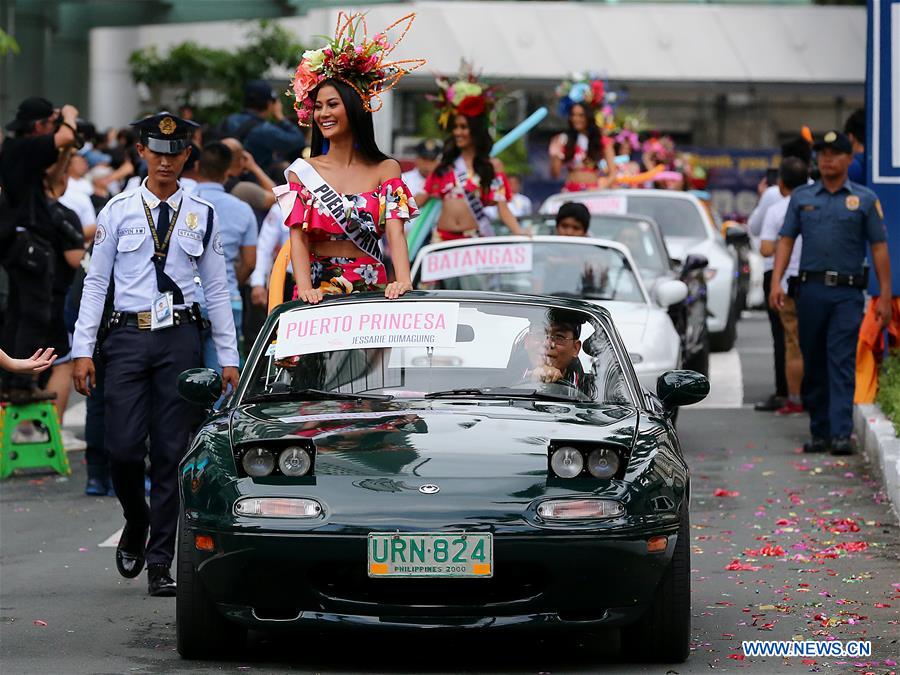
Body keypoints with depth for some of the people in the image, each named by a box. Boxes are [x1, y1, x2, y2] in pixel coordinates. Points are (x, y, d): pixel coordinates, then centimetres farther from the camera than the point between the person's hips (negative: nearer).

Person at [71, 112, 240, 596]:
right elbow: (95, 282, 6)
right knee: (123, 447, -7)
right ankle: (136, 523, 24)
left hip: (180, 338, 1)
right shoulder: (118, 211, 5)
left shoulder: (202, 216, 8)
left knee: (172, 452, -1)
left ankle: (159, 564, 5)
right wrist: (83, 350, 0)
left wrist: (229, 357, 8)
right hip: (128, 337, -1)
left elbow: (217, 289, 11)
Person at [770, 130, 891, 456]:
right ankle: (819, 432, 16)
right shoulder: (802, 197, 12)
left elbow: (879, 248, 4)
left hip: (847, 294, -3)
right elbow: (786, 241, 10)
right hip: (811, 290, 3)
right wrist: (776, 282, -4)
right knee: (813, 365, 7)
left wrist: (885, 296, -2)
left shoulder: (864, 199, 5)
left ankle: (841, 434, -16)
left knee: (842, 364, -10)